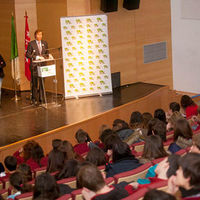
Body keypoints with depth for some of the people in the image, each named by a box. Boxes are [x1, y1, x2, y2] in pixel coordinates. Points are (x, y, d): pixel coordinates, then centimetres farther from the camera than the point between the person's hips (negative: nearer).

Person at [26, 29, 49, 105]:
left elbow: (47, 53, 16)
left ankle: (41, 98, 13)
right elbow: (27, 54, -4)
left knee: (42, 82, 5)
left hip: (43, 65, 4)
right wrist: (36, 57, -15)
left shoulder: (44, 43, 11)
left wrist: (43, 57, -5)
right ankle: (34, 99, 6)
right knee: (34, 83, -2)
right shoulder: (31, 44, -1)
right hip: (34, 65, -4)